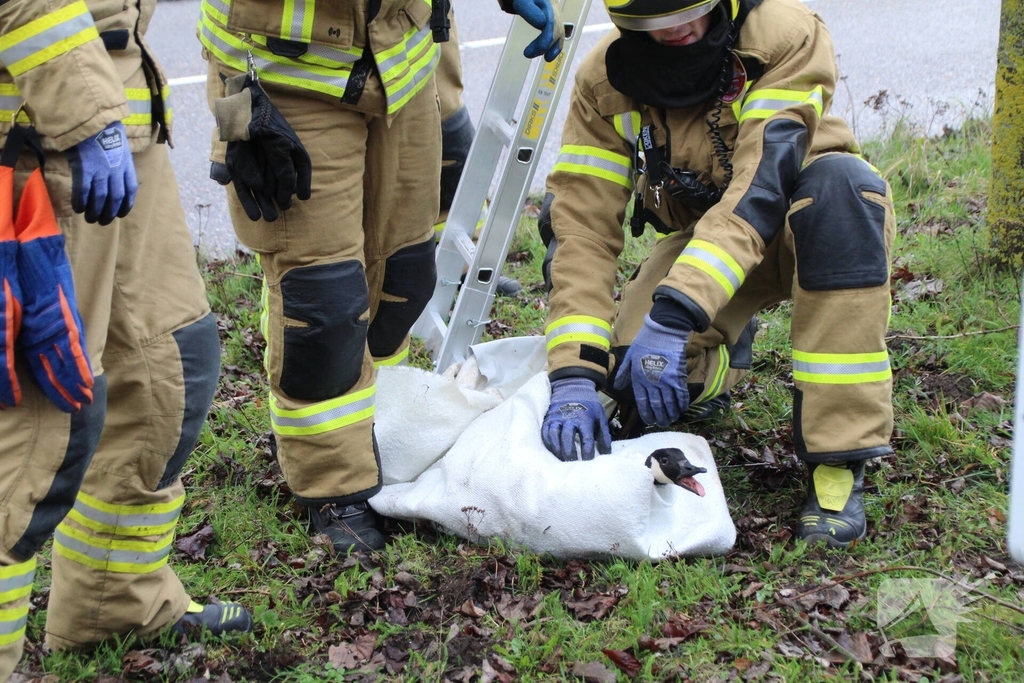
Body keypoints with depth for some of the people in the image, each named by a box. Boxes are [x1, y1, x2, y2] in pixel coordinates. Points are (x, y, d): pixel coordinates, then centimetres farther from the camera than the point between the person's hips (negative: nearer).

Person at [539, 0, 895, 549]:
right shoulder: (603, 80, -17)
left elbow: (763, 185, -38)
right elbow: (583, 225, -22)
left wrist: (673, 317, -48)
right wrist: (573, 374, -35)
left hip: (808, 222, -2)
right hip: (701, 232, 3)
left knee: (841, 182, -37)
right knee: (633, 373, -24)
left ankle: (839, 461, -34)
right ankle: (723, 352, 16)